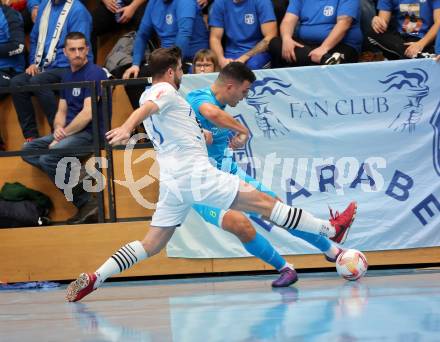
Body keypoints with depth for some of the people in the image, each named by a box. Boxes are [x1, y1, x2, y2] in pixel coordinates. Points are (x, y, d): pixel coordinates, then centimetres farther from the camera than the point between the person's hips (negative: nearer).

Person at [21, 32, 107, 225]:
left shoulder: (94, 73, -10)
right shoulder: (67, 77, 17)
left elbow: (87, 114, -17)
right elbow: (62, 111, 18)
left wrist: (63, 135, -13)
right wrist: (58, 128, -5)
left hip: (91, 132, -9)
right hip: (70, 131, 9)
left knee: (48, 157, -27)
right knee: (28, 150, -5)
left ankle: (86, 204, -18)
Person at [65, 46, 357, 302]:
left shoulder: (149, 96, 22)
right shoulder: (166, 91, -6)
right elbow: (145, 109, -28)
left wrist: (200, 135, 22)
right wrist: (126, 128, -46)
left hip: (172, 183, 9)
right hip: (196, 173, -9)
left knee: (151, 245, 7)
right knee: (263, 202, -5)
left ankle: (93, 279, -3)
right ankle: (331, 229, -2)